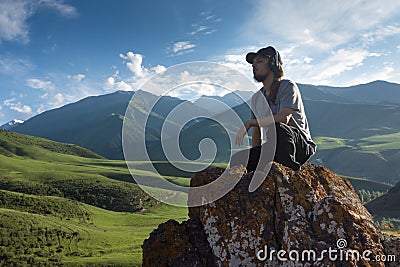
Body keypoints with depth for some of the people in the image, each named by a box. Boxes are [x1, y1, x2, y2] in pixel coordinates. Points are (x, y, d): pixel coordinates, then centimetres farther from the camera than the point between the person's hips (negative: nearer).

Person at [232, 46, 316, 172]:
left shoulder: (287, 86, -6)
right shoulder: (256, 98, 13)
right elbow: (256, 132, 9)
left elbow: (283, 118, -23)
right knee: (238, 159, -18)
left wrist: (249, 123, -24)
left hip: (301, 144, -4)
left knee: (277, 128, -37)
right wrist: (254, 156, -7)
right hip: (273, 149, 5)